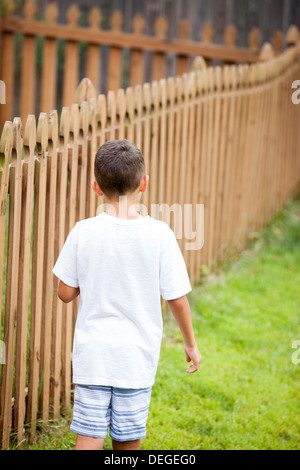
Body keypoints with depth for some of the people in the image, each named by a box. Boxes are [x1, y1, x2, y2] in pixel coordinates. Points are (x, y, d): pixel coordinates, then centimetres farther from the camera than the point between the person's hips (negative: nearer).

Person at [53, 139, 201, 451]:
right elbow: (177, 298, -5)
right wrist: (190, 343, 10)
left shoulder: (83, 233, -8)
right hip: (138, 355, 0)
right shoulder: (159, 235, -10)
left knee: (89, 437, 2)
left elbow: (65, 293, -1)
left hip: (92, 353, 0)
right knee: (128, 441, 12)